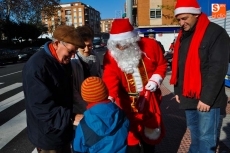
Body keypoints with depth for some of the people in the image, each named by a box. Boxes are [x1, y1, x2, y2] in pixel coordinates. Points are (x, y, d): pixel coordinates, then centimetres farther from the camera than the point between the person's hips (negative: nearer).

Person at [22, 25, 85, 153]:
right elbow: (42, 106, -29)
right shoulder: (36, 66, -25)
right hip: (48, 135, -7)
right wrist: (71, 118, -31)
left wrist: (70, 116, 8)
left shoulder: (64, 61, 2)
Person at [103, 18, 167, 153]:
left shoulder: (150, 45, -11)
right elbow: (110, 78, -26)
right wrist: (110, 97, -42)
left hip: (149, 100, 2)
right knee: (130, 136, 9)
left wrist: (156, 80, -13)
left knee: (150, 132, 20)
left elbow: (162, 64, 3)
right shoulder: (111, 55, -14)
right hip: (127, 103, -1)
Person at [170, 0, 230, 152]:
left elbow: (218, 68, -17)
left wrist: (207, 97, -18)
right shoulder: (183, 35, 11)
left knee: (206, 137, 1)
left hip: (206, 98, -7)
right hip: (188, 96, 7)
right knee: (194, 133, 19)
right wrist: (178, 91, 12)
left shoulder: (216, 33, -11)